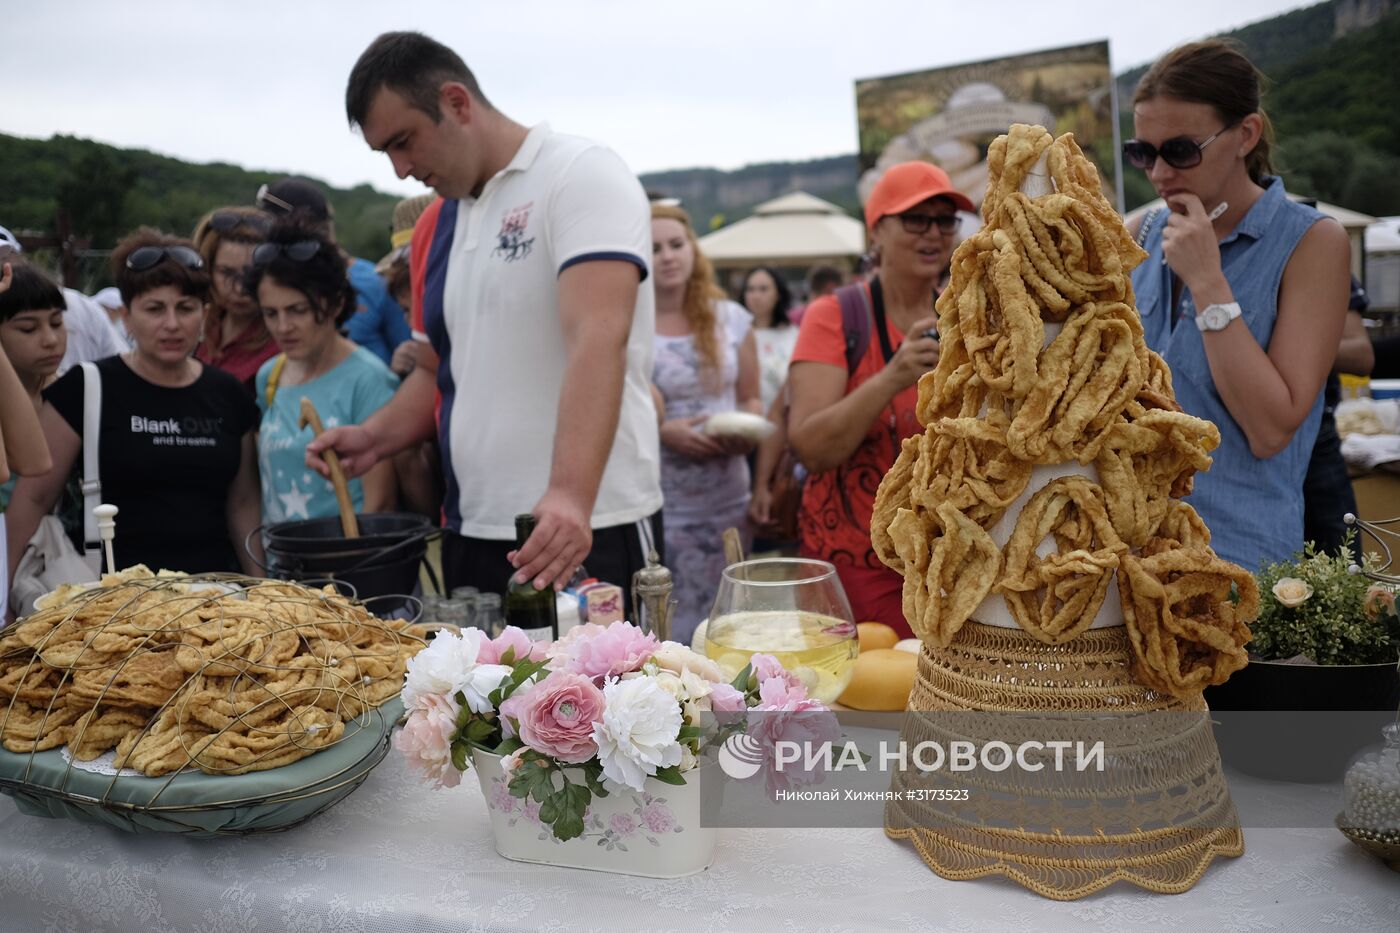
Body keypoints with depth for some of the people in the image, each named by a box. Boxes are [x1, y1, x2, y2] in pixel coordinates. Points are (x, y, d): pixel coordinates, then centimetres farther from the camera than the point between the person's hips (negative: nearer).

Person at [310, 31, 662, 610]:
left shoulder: (581, 176, -8)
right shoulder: (434, 228, 13)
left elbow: (598, 342, -23)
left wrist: (570, 498, -35)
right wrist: (374, 439, 4)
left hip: (588, 531, -6)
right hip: (470, 535, 7)